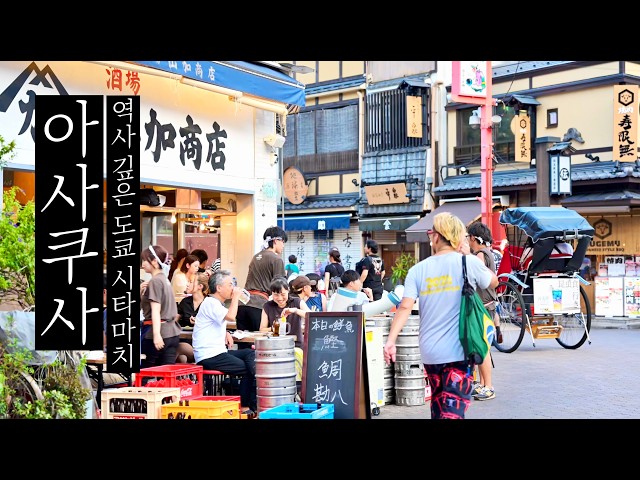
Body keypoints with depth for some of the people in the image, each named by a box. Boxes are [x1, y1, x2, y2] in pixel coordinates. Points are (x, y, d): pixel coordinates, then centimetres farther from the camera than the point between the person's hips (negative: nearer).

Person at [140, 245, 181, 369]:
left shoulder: (155, 281, -10)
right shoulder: (165, 279, 15)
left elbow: (155, 310, -19)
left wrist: (156, 334, -25)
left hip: (159, 332, -8)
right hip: (172, 332, 8)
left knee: (144, 370, 5)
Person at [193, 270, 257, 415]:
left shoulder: (217, 303, 18)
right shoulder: (210, 303, -13)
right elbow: (231, 316, -31)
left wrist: (226, 333, 13)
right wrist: (236, 297, -15)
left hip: (218, 352, 10)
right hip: (208, 356, -10)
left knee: (251, 353, -2)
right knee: (248, 368, -11)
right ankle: (246, 406, 2)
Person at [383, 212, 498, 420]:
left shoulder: (418, 269, 0)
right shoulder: (469, 262, -4)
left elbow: (405, 307, -10)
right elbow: (493, 282, 15)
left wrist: (391, 340, -10)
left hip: (429, 352, 3)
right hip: (458, 351, -3)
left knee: (438, 407, 21)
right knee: (453, 411, -6)